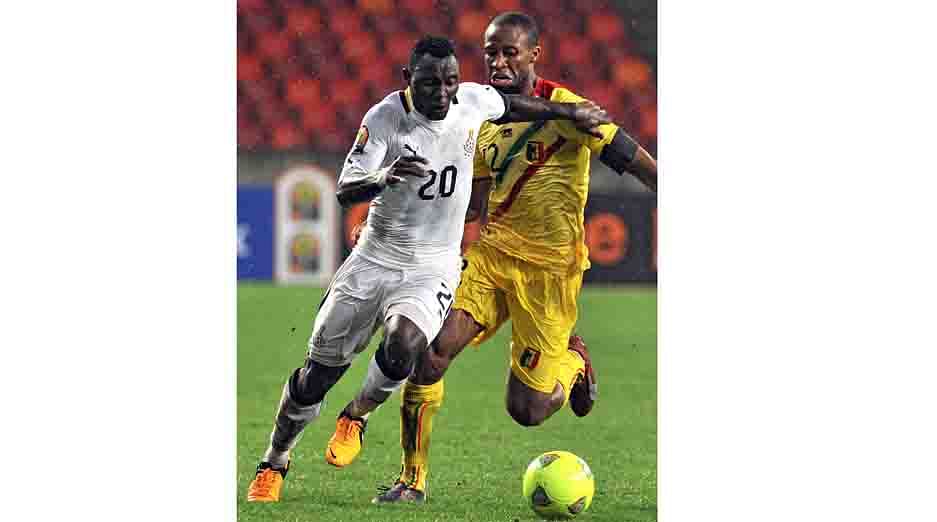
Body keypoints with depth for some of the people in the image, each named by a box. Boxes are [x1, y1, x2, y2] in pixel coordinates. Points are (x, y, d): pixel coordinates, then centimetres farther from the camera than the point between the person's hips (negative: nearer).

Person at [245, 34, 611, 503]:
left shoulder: (472, 101, -6)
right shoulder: (385, 118, -15)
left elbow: (510, 105, 17)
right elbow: (345, 192, -21)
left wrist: (570, 112, 29)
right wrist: (384, 177, -42)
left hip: (432, 269, 1)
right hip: (376, 258, -1)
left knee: (403, 345, -30)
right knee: (319, 373, 4)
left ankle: (356, 418, 1)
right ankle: (274, 462, 28)